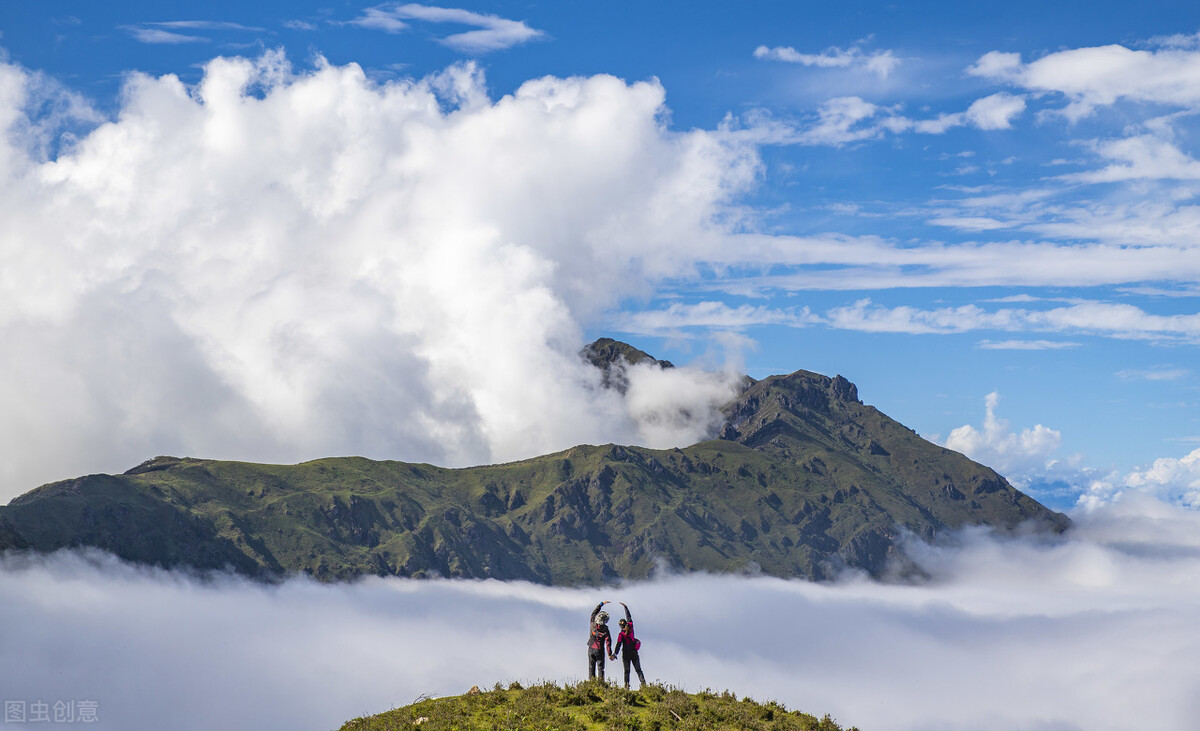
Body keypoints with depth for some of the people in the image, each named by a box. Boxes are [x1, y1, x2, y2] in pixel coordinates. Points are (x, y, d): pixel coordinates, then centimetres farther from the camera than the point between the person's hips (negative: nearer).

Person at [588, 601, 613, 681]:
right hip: (600, 650, -3)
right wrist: (610, 654, -9)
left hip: (591, 649, 3)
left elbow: (594, 612, 7)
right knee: (600, 668, 4)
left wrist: (601, 604, 15)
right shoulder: (605, 630, -16)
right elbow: (608, 642, -15)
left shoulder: (592, 624, -9)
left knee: (591, 668, 7)